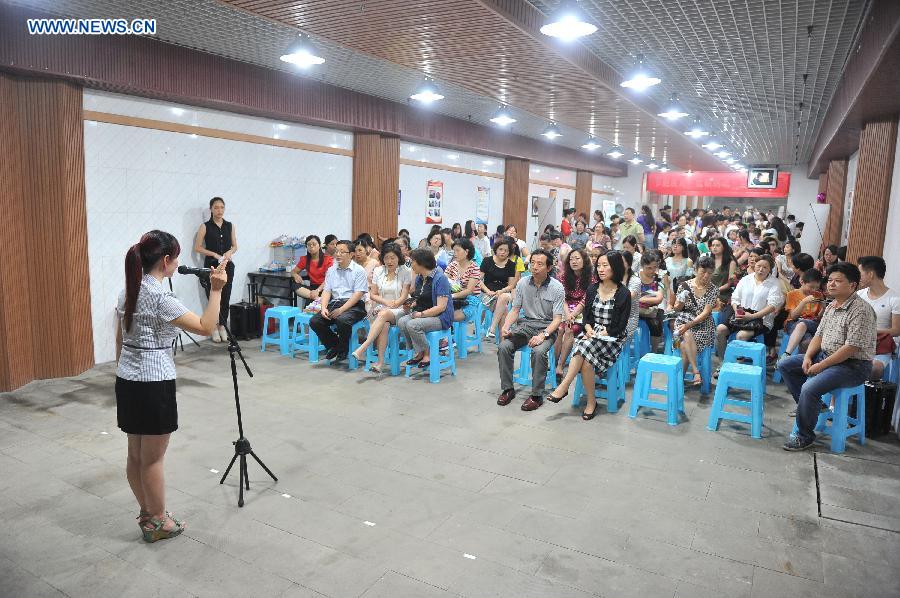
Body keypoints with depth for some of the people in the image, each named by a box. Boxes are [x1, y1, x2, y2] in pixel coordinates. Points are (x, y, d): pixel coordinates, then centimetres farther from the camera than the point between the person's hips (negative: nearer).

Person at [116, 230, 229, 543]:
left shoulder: (127, 291, 7)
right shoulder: (160, 297, -19)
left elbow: (119, 339, 14)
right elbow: (205, 328, -19)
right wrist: (216, 289, -16)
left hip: (126, 382, 9)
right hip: (154, 385, -9)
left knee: (135, 455, 18)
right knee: (152, 459, 5)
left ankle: (147, 513, 33)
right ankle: (157, 522, 20)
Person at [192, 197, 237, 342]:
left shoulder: (230, 226, 9)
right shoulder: (205, 226, -1)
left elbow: (235, 246, 13)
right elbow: (197, 247, -2)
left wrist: (229, 252, -9)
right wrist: (214, 254, -13)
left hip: (227, 265, 3)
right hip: (211, 265, -3)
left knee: (225, 297, 3)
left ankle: (222, 326, 15)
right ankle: (214, 328, 11)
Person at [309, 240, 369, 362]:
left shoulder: (359, 270, -2)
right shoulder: (331, 270, 17)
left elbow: (358, 294, -10)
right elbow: (327, 291, 11)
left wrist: (341, 310, -19)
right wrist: (324, 308, -9)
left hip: (354, 305, -5)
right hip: (334, 303, 6)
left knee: (342, 320, -36)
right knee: (314, 321, -17)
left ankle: (342, 351, -8)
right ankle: (333, 346, 5)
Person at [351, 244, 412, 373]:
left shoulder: (406, 272, 2)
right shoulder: (378, 271, 11)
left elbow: (404, 297, -4)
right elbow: (372, 295, 10)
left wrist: (392, 305, -18)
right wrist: (386, 302, -7)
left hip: (399, 310, -2)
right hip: (380, 308, 2)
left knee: (383, 314, -37)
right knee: (384, 325, -34)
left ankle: (362, 349, -45)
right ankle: (380, 362, -39)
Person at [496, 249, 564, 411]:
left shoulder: (556, 287, -7)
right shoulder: (522, 283, 3)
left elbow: (557, 318, -9)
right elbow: (515, 310, 8)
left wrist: (543, 335, -25)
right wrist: (506, 326, -11)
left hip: (546, 327, -4)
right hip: (525, 324, 4)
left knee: (539, 351, -33)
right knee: (504, 347, -21)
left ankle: (537, 395, -17)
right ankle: (508, 389, -5)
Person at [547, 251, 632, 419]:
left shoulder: (623, 294, -6)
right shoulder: (593, 289, 9)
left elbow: (620, 326, -7)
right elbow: (587, 316, 11)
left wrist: (599, 335, -16)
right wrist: (589, 329, -10)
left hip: (612, 338, -4)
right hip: (592, 333, 4)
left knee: (585, 346, -33)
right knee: (585, 360, -30)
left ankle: (564, 386, -25)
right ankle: (591, 401, -20)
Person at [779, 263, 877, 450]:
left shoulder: (861, 310, -19)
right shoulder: (831, 306, 10)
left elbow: (851, 347, -24)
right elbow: (819, 335, 14)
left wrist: (821, 366, -22)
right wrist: (808, 357, -4)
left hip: (853, 365, -10)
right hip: (826, 356, 10)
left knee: (810, 388, -29)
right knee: (785, 365, 5)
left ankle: (805, 436, -9)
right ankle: (812, 405, 11)